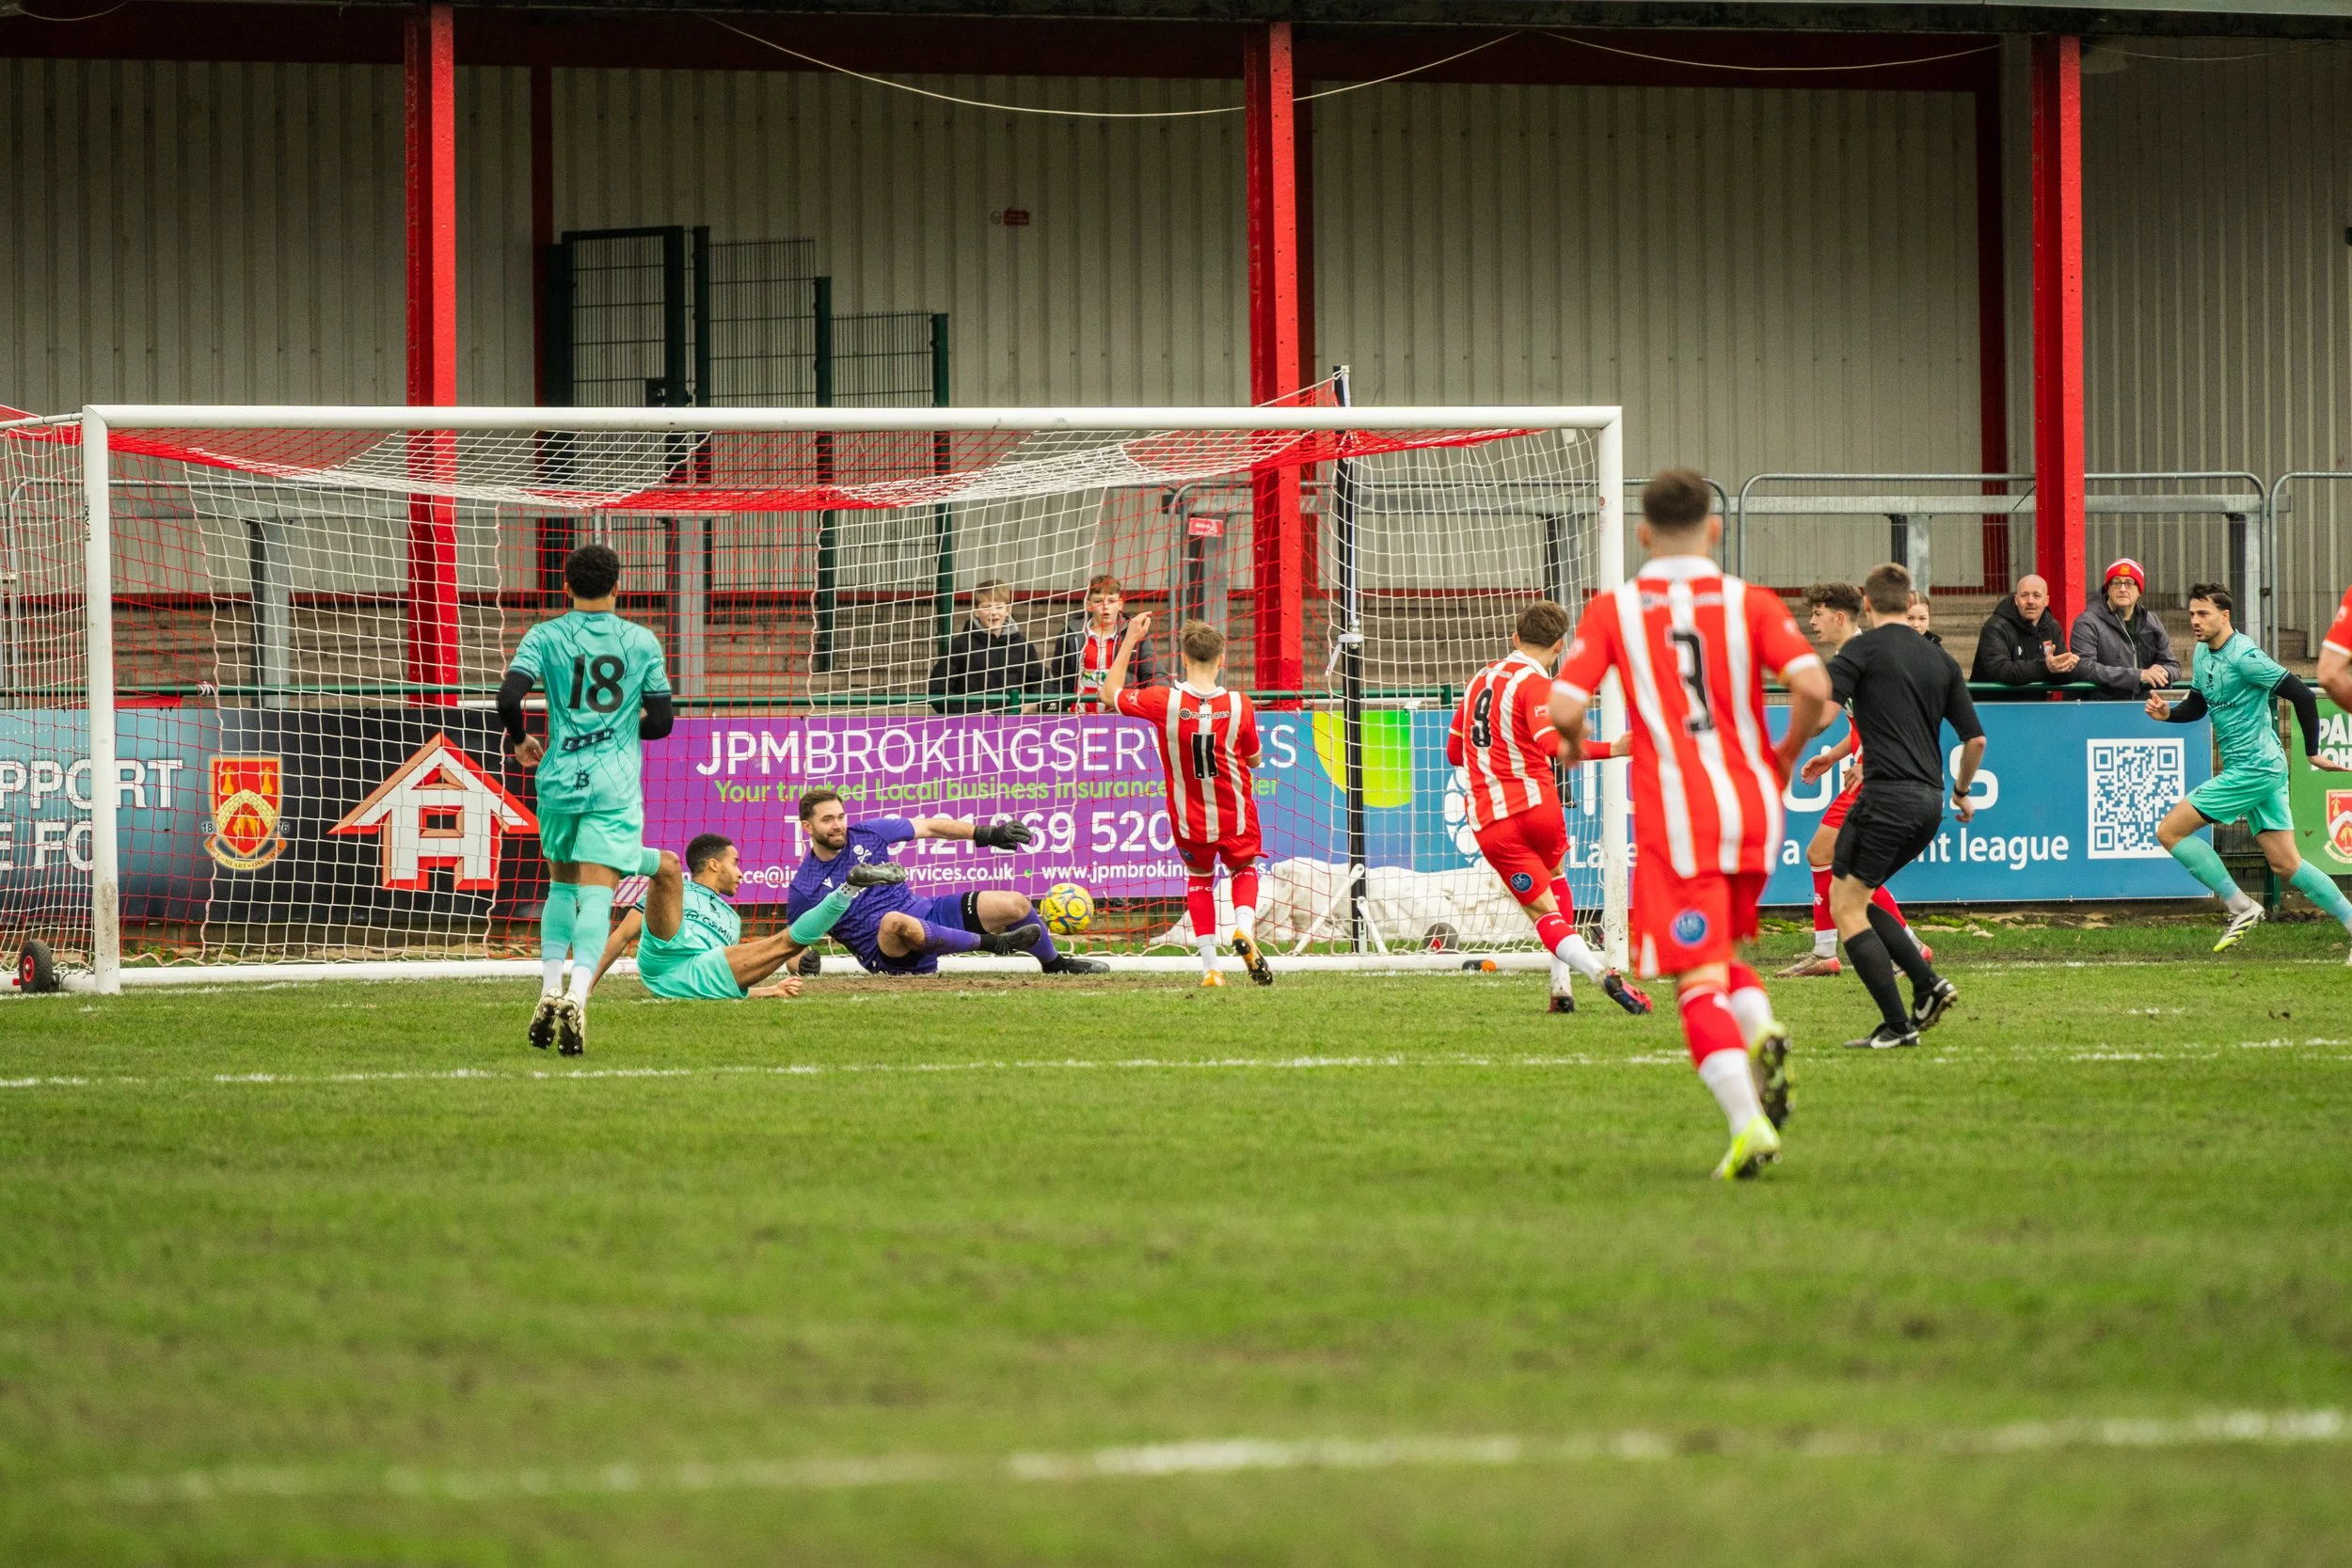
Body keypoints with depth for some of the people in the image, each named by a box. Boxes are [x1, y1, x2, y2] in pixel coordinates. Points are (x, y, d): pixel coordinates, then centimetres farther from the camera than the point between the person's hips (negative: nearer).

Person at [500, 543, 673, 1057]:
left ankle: (550, 991, 9)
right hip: (616, 784, -1)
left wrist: (519, 740, 10)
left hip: (560, 781, 1)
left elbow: (508, 697, -10)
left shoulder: (545, 637, 2)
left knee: (561, 885, 20)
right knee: (596, 895, -7)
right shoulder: (642, 642, 4)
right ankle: (576, 997, -26)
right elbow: (661, 721, 5)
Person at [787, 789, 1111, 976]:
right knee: (895, 921, -43)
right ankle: (989, 943, -26)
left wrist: (986, 834, 4)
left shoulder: (867, 834, 2)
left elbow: (928, 827, 8)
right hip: (890, 955, -5)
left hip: (928, 914, 5)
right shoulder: (804, 890, -7)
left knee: (1014, 904, -5)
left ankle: (1055, 963, 26)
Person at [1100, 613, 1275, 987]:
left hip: (1189, 819, 0)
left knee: (1199, 879, 22)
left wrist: (1130, 641, 4)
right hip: (1235, 816, 0)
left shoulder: (1163, 702, -19)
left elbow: (1111, 694, -1)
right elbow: (1254, 760, -1)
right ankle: (1244, 929, -4)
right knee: (1244, 869, 26)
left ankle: (1210, 967, 11)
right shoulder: (1239, 706, -17)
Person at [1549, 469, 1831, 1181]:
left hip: (1676, 814, -3)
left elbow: (1564, 707, -9)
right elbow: (1813, 686, -11)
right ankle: (1762, 1030, -7)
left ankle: (1748, 1122, -21)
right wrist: (1787, 752, 8)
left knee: (1699, 980, -3)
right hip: (1753, 806, 3)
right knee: (1719, 954, 24)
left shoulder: (1612, 611, 0)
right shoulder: (1752, 604, 3)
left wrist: (1573, 741, 15)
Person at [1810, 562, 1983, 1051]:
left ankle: (1898, 1024, -7)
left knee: (1845, 904, 0)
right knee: (1856, 899, 19)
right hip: (1929, 801, 7)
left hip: (1887, 795, -7)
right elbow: (1975, 739, 16)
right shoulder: (1940, 660, 15)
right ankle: (1927, 982, 6)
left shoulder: (1864, 649, -2)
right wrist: (1962, 791, 31)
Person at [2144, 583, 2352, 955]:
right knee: (2286, 865, 7)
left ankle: (2240, 907, -4)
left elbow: (2302, 695, -16)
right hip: (2263, 770, 9)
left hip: (2253, 769, -9)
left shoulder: (2244, 656, -16)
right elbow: (2196, 706, 24)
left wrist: (2312, 752, -10)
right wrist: (2167, 712, 3)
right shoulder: (2204, 654, 12)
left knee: (2170, 831, -7)